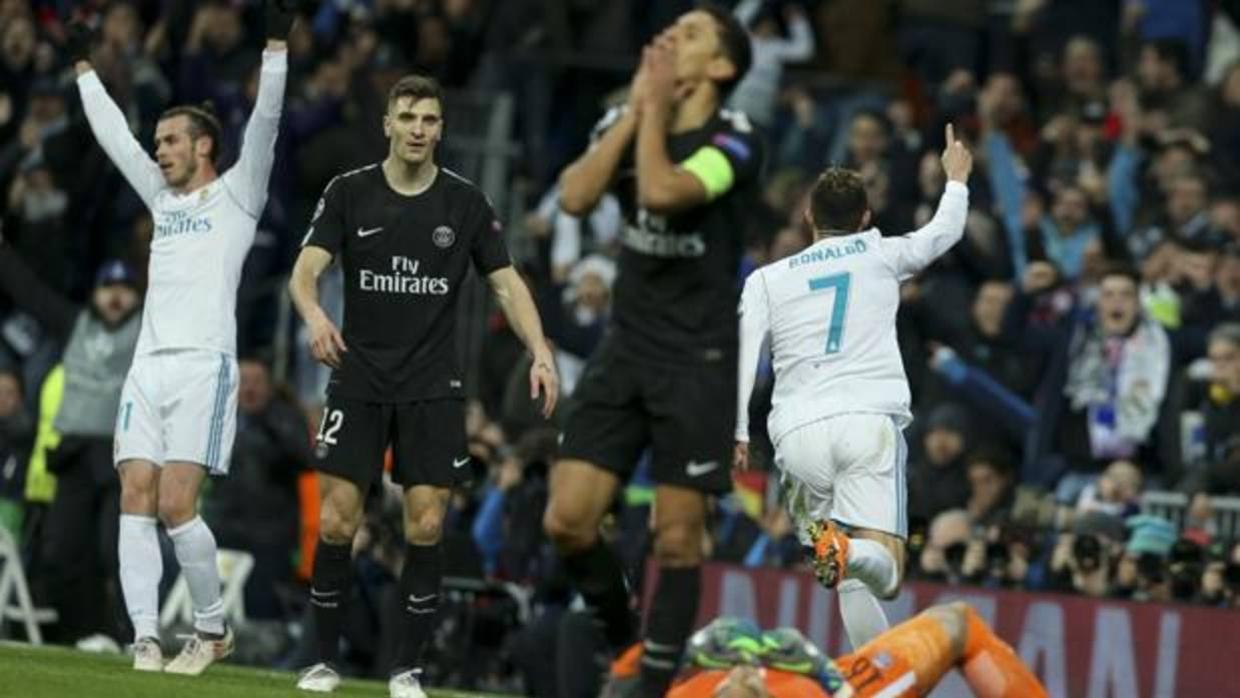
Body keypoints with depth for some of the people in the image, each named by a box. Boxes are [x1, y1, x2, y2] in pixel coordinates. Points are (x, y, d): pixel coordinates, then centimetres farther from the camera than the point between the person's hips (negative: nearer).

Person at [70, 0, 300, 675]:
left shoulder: (234, 195, 5)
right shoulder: (163, 197, 21)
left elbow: (264, 124, -5)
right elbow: (113, 134, 30)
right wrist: (85, 67, 35)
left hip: (204, 366, -6)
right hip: (148, 366, 6)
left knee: (176, 504, -13)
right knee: (135, 499, -6)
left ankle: (213, 628, 2)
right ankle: (146, 639, -9)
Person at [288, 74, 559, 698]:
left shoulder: (465, 202, 1)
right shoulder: (349, 193, -2)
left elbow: (507, 283, 2)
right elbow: (305, 271, -10)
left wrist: (540, 352, -13)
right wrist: (313, 315, -33)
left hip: (432, 389, 1)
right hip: (358, 383, 0)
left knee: (425, 527, -5)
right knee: (336, 522, -5)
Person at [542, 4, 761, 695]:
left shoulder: (735, 141, -11)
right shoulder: (625, 121, 7)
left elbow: (660, 191, -28)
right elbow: (576, 195, -10)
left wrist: (657, 106, -14)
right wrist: (636, 108, -10)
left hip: (699, 361, -5)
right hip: (627, 347, 5)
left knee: (677, 540, -3)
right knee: (567, 521, -4)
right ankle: (623, 640, 19)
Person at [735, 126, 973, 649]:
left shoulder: (766, 279, 17)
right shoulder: (880, 256, 16)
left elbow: (743, 352, 3)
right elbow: (945, 231, 33)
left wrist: (736, 432, 1)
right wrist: (956, 178, 52)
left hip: (798, 431, 2)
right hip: (870, 420, -1)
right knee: (884, 572, -9)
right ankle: (851, 554, -43)